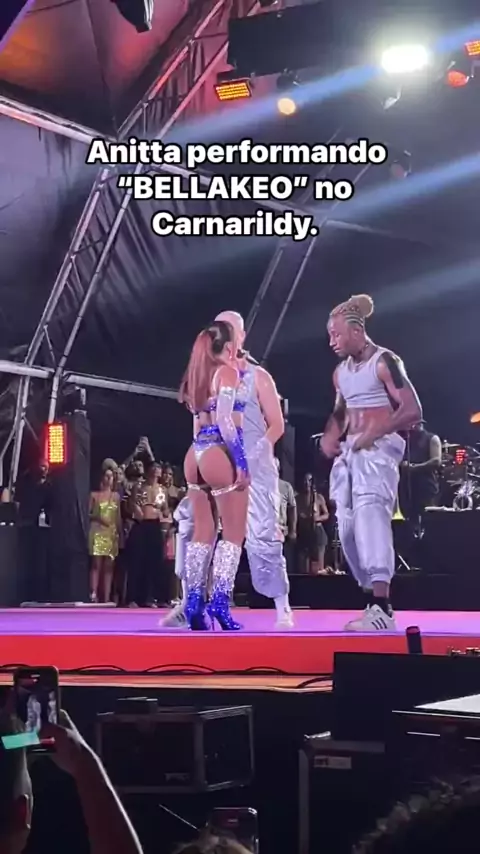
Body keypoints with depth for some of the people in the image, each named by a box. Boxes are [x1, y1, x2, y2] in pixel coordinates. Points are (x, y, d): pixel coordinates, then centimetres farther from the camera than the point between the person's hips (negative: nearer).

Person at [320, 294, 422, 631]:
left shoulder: (385, 362, -6)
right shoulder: (341, 371, 17)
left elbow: (413, 411, -13)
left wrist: (373, 434, -20)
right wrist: (330, 435, 7)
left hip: (379, 448, -9)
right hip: (348, 451, 9)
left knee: (370, 513, -26)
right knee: (348, 526, 2)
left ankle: (382, 609, -35)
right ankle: (374, 604, 12)